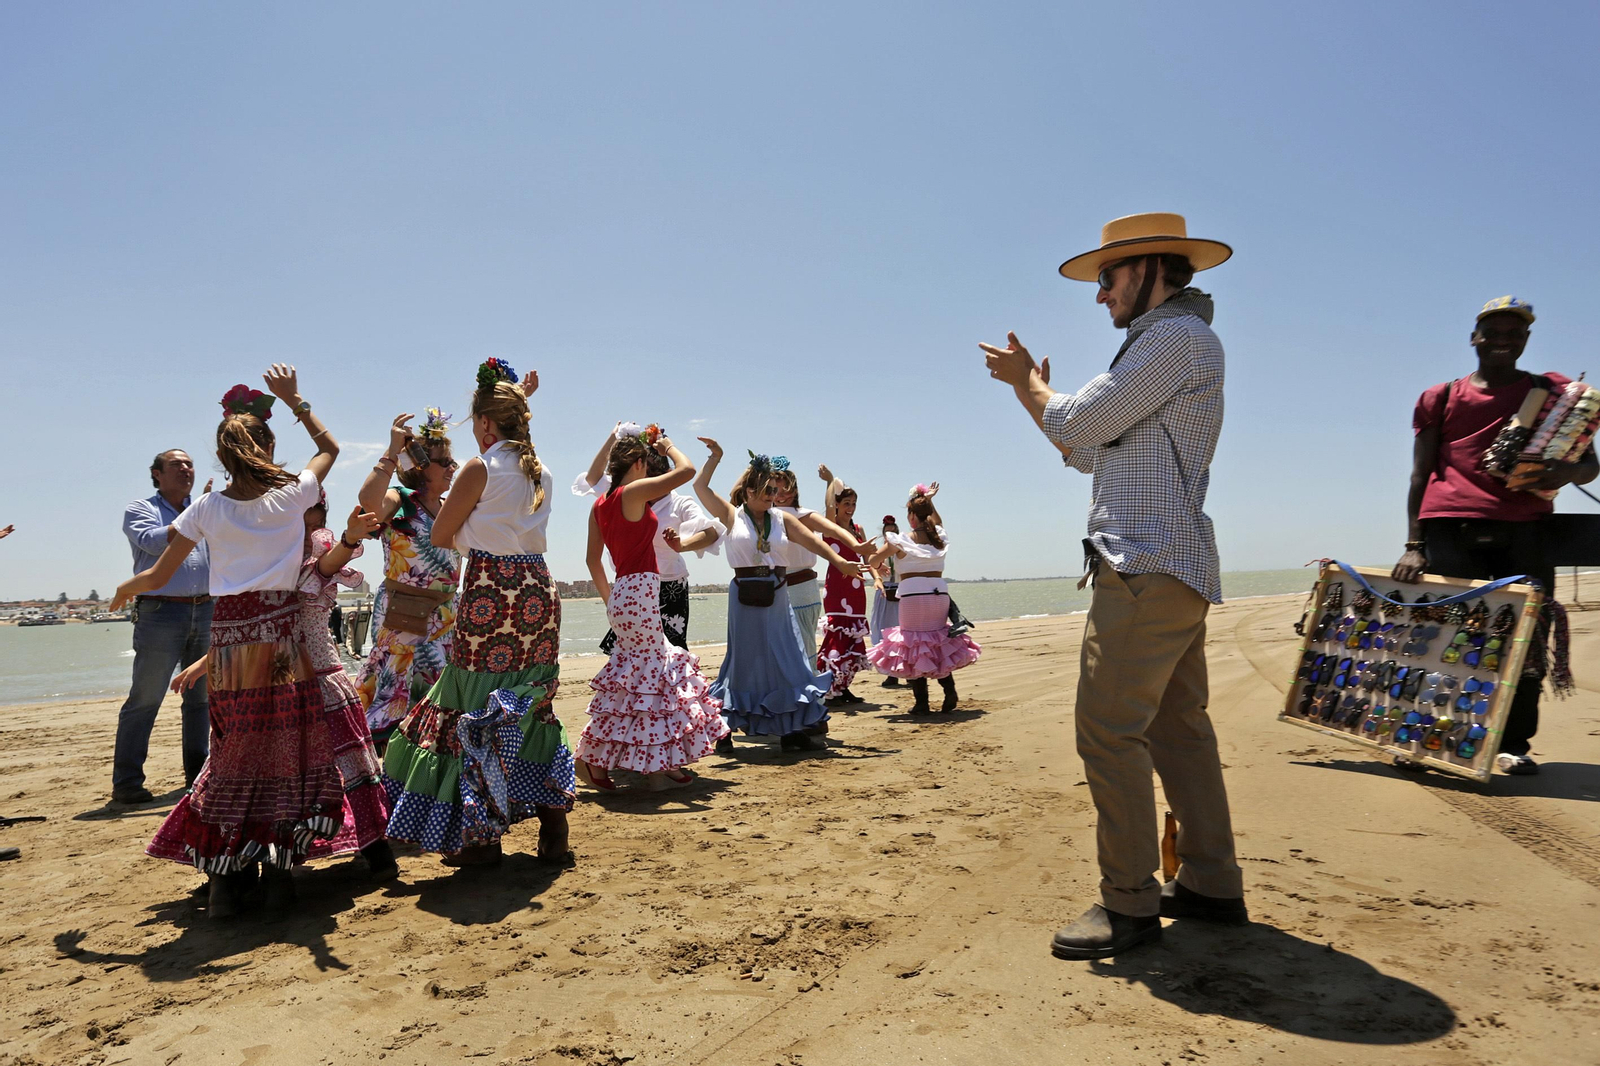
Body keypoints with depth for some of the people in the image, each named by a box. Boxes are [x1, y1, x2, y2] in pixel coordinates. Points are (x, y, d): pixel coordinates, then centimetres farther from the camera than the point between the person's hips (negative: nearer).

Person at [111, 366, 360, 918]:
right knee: (290, 748, 7)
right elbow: (330, 447, 16)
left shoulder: (207, 509, 0)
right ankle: (280, 867, 8)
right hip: (282, 633, -2)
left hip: (229, 636, 2)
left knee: (236, 751, 11)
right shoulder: (292, 496, -3)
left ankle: (224, 876, 13)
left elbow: (158, 576, 5)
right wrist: (294, 399, 17)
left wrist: (125, 589, 26)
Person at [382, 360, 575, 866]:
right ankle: (553, 824, 19)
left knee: (479, 709, 4)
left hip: (489, 594, -7)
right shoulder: (539, 470, 9)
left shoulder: (480, 468, -8)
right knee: (530, 706, 15)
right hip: (538, 590, 7)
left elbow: (440, 535, -1)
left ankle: (482, 837, 12)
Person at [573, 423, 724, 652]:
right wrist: (612, 439, 8)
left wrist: (682, 545, -40)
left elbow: (712, 532, -21)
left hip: (669, 589, -5)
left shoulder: (679, 504, -7)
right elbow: (593, 478, 16)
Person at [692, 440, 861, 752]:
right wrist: (716, 456, -2)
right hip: (745, 596, -3)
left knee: (786, 661, 5)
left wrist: (839, 561, -6)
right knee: (744, 661, 2)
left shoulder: (781, 518, 7)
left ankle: (792, 731, 13)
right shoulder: (732, 515, 0)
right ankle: (723, 730, 15)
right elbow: (700, 486, -4)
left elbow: (812, 540, 2)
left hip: (777, 597, 4)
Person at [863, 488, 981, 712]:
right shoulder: (940, 536, 8)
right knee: (938, 644, 19)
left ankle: (921, 702, 4)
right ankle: (950, 692, 5)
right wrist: (928, 501, 29)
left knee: (915, 646, 5)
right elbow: (936, 521, 35)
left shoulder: (902, 542, -5)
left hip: (913, 597, -4)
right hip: (939, 594, 4)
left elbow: (871, 562, 4)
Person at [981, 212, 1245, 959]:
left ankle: (1129, 903, -3)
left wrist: (1027, 378, 6)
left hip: (1149, 567, -11)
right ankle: (1212, 885, 22)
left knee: (1109, 729, -10)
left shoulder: (1177, 336, -9)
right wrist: (1027, 385, 19)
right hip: (1171, 568, 11)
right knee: (1177, 727, 13)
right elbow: (1088, 448, 23)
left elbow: (1077, 424, -12)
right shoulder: (1171, 344, 25)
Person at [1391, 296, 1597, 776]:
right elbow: (1420, 476, 11)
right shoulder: (1441, 398, 16)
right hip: (1450, 527, -1)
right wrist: (1413, 546, 1)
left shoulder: (1551, 391, 18)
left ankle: (1513, 744, 5)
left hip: (1524, 529, 1)